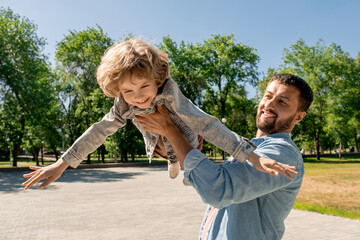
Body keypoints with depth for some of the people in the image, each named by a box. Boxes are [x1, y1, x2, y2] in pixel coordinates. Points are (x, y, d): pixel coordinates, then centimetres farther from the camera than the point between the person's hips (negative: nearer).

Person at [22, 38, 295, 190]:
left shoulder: (170, 96, -46)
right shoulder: (125, 105, -28)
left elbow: (207, 125, -53)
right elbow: (99, 131, -22)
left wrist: (253, 156, -59)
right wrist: (62, 163, -21)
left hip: (185, 141, -5)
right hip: (163, 146, 5)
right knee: (176, 172, 29)